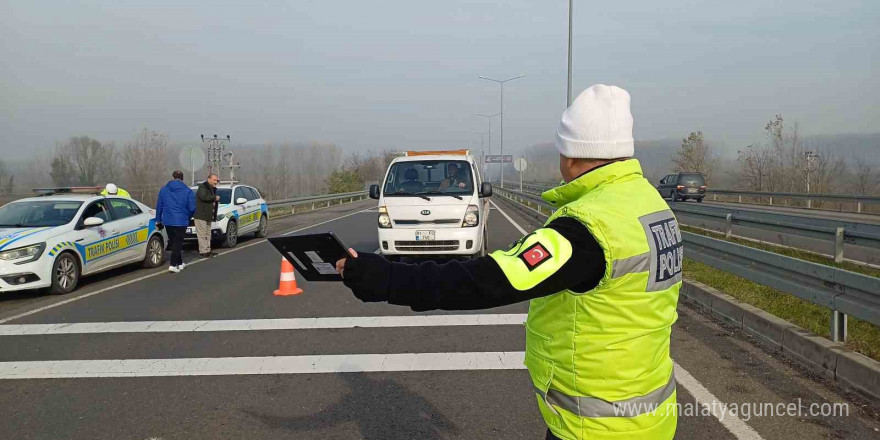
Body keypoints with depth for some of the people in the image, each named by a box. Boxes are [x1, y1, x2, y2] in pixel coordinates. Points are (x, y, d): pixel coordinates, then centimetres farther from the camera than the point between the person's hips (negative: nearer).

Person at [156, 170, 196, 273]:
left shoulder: (163, 189, 4)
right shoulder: (188, 191, -5)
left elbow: (159, 206, 6)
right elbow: (192, 208, -6)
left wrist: (158, 220, 14)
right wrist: (188, 217, 13)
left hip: (167, 221, 3)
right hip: (181, 221, -3)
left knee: (173, 242, 16)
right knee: (177, 243, 1)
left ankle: (179, 263, 26)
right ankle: (173, 265, -9)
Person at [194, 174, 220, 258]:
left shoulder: (212, 189, 20)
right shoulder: (202, 187, -9)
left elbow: (213, 201, 28)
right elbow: (204, 196, -28)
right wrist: (215, 197, -18)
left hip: (208, 216, 10)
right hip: (200, 216, -10)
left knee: (208, 234, 14)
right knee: (202, 234, -8)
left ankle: (208, 250, 20)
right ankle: (203, 251, -8)